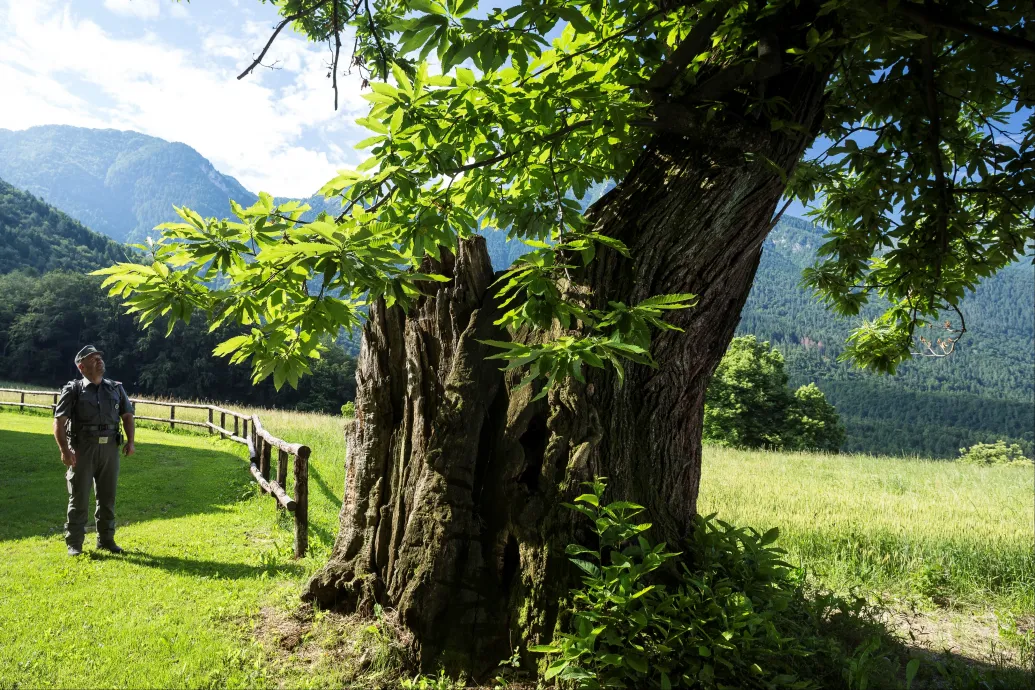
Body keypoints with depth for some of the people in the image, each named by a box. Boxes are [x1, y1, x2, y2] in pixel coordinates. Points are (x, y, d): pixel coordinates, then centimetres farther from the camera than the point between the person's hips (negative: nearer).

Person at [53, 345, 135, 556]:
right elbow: (59, 422, -6)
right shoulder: (73, 390, 0)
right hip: (82, 449, -3)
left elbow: (127, 416, 18)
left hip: (109, 448, 3)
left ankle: (106, 539, 20)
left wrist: (130, 441, 4)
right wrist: (64, 450, -17)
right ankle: (74, 543, 12)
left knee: (107, 497, 9)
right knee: (79, 497, 2)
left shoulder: (116, 388, 12)